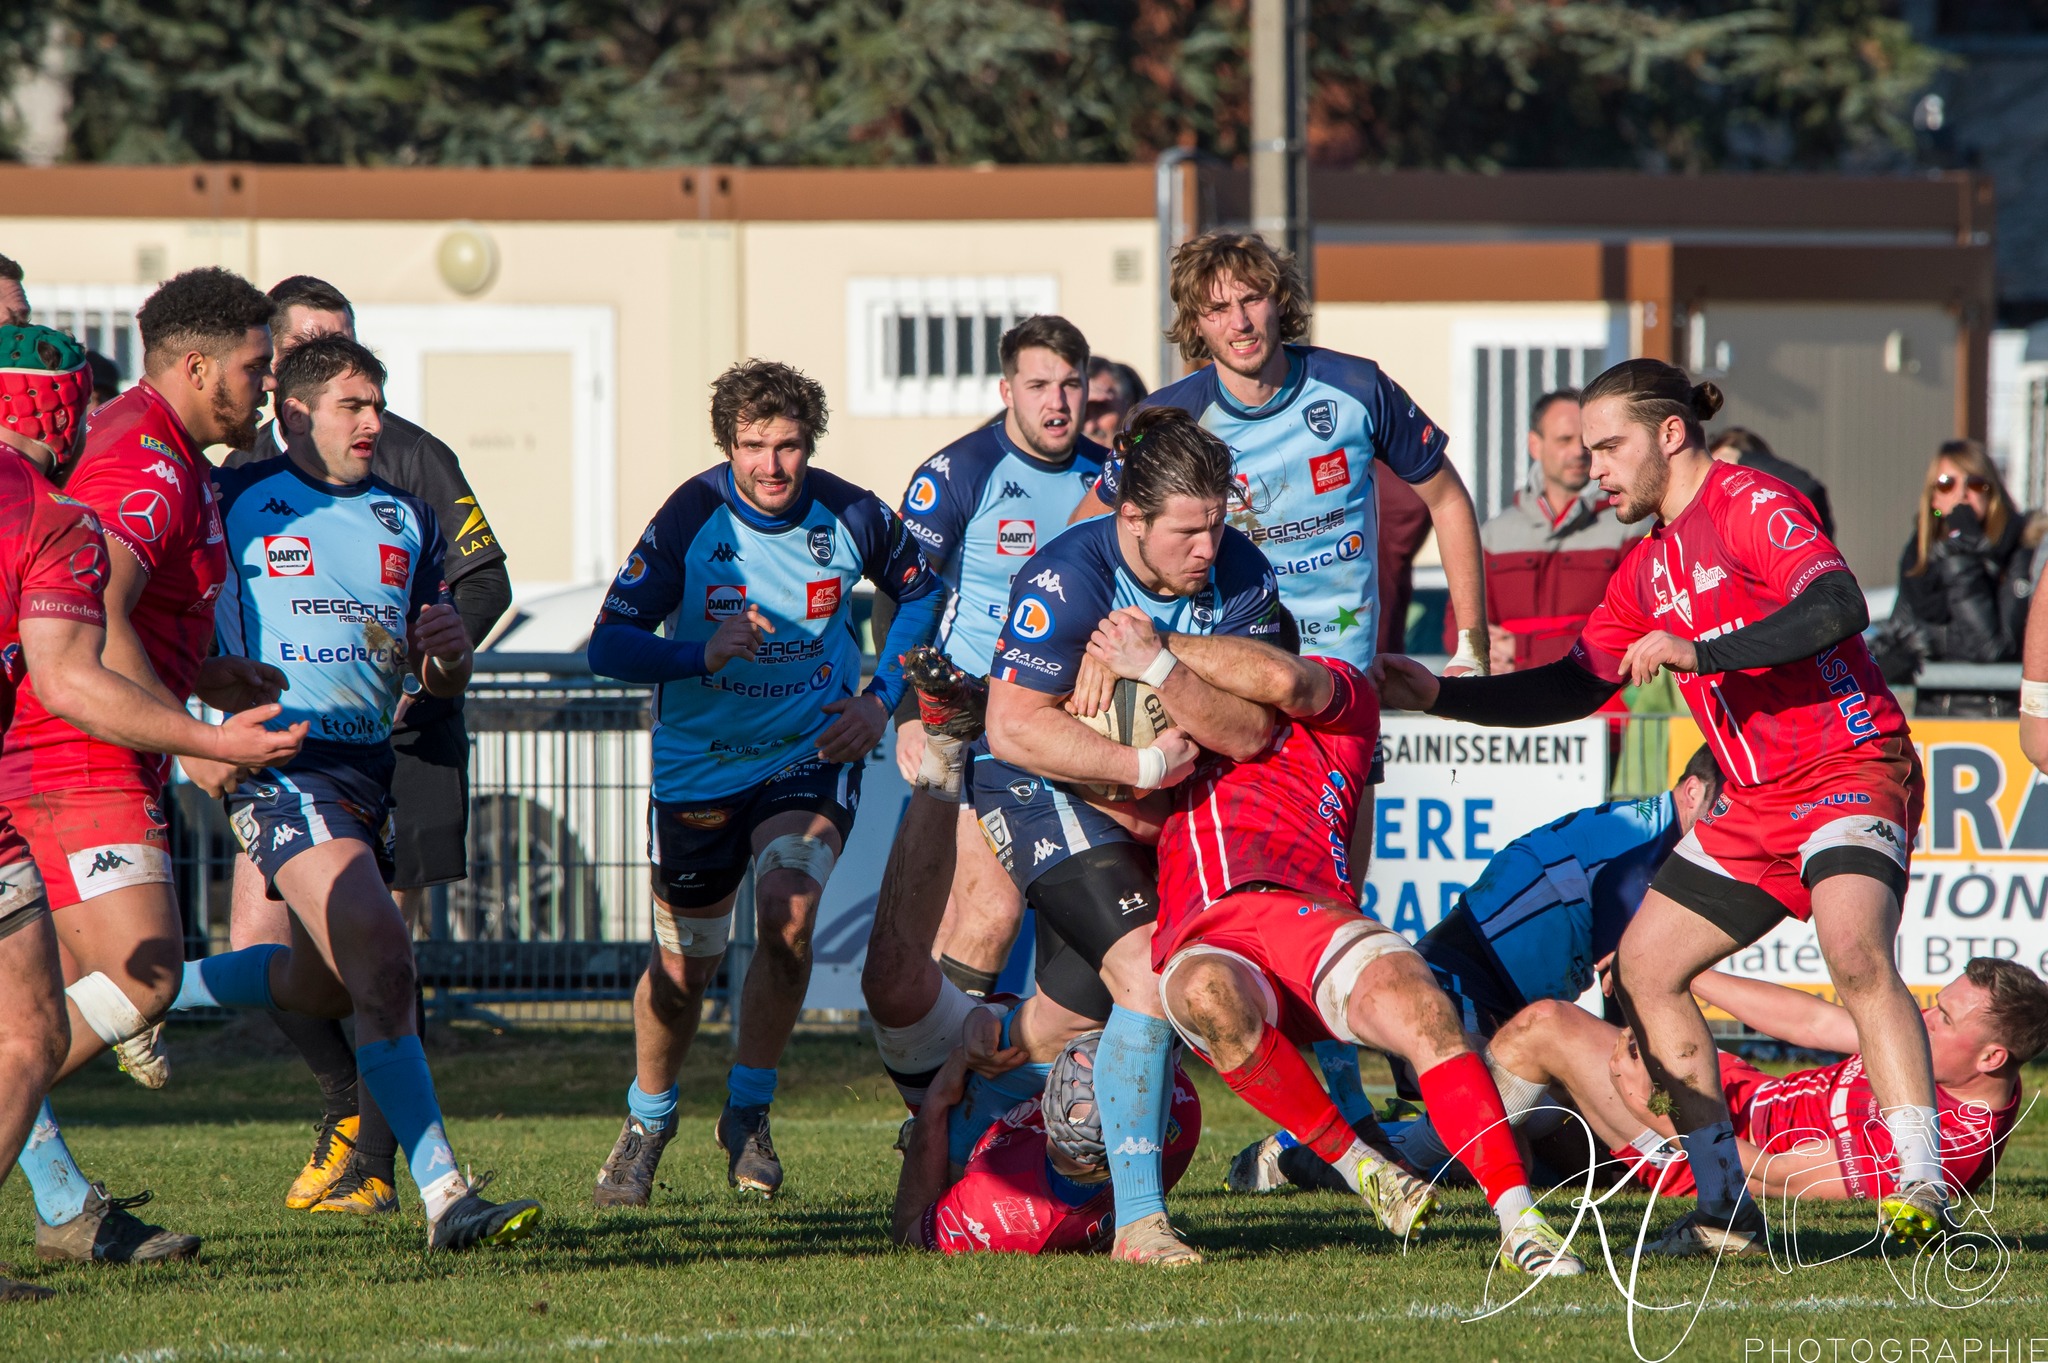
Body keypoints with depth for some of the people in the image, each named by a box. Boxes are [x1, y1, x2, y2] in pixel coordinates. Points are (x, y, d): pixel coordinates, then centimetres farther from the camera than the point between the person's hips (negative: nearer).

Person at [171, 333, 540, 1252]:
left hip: (370, 764, 8)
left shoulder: (406, 521, 14)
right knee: (382, 962, -20)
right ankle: (445, 1198, -22)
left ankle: (158, 992, 46)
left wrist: (448, 652, -8)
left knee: (324, 987, 18)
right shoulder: (232, 502, -3)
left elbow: (440, 684, 16)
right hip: (278, 765, -8)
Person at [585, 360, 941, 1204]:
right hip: (698, 763, 0)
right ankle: (647, 1122, 35)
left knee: (789, 913, -24)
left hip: (812, 757, 0)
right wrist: (703, 655, -33)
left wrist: (881, 698, -1)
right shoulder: (692, 518, -16)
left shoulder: (849, 517, -10)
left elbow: (919, 593, 10)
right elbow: (609, 644, -17)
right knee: (682, 967, 7)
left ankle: (748, 1114, -4)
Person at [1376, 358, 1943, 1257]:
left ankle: (1922, 1189, -34)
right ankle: (1725, 1209, 6)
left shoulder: (1752, 506, -10)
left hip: (1850, 770, -10)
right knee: (1643, 967, 4)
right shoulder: (1649, 567, 16)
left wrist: (1699, 651, -28)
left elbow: (1838, 606, -26)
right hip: (1755, 803, 10)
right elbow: (1575, 686, 22)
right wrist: (1439, 694, 14)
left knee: (1856, 952, -31)